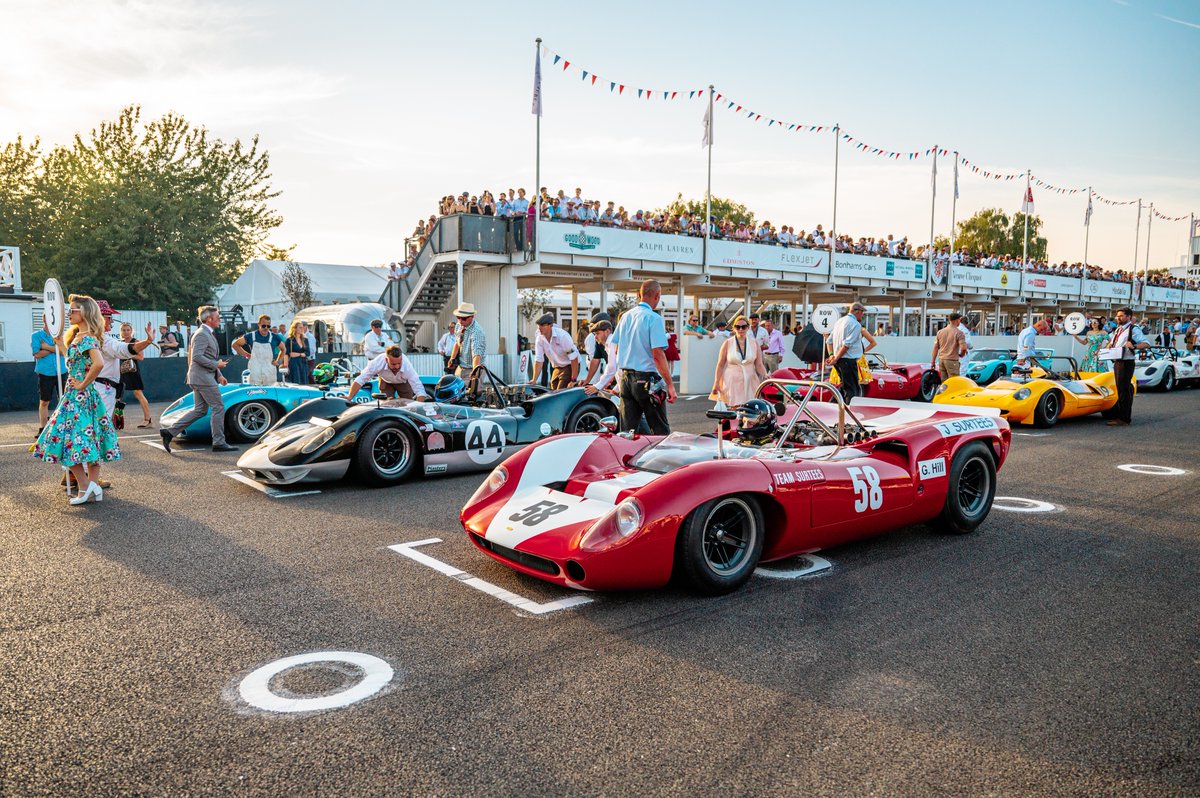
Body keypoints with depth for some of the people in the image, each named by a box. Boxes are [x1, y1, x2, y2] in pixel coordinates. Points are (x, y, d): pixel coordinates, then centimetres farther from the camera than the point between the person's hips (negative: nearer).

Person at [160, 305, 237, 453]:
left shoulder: (208, 334, 19)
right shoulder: (202, 334, -13)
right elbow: (196, 356, -23)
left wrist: (219, 375, 17)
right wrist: (216, 364, -16)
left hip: (201, 377, 10)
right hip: (203, 377, -10)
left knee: (199, 410, 11)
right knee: (218, 407, -5)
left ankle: (170, 432, 11)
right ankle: (218, 442, 0)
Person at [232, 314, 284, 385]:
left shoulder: (274, 337, 1)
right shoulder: (251, 336, 0)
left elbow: (283, 349, 19)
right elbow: (235, 344, 13)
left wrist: (278, 362, 7)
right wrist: (247, 355, 5)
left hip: (270, 373, 0)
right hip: (255, 373, 0)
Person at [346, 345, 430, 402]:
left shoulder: (407, 367, -43)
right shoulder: (378, 362, -41)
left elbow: (419, 390, -43)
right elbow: (360, 380, -35)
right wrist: (349, 398, -37)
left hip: (403, 382, 0)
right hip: (386, 381, 1)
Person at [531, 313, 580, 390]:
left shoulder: (562, 335, -23)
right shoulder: (540, 338, -5)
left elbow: (574, 358, -23)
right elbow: (538, 360, -1)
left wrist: (573, 380, -25)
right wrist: (534, 380, -9)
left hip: (570, 366, -7)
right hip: (557, 368, 7)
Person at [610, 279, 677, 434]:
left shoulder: (625, 316, 10)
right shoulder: (654, 318, -11)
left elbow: (616, 349, 15)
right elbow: (658, 354, -18)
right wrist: (670, 384, -16)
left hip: (625, 376, 7)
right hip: (646, 379, -6)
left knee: (627, 429, 8)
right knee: (660, 430, 2)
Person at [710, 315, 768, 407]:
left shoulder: (754, 343, 8)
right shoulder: (727, 343, 3)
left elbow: (759, 364, 7)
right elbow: (720, 365, 4)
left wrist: (766, 376, -11)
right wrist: (716, 383, -1)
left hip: (750, 382, 2)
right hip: (733, 382, -2)